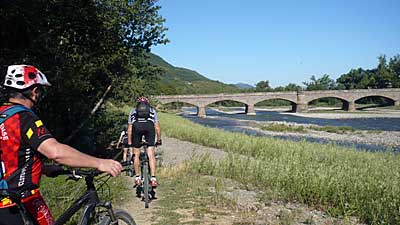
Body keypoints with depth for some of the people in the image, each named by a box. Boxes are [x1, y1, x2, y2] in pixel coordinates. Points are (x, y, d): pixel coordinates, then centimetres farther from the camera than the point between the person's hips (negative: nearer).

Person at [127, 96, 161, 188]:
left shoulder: (133, 111, 35)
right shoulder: (152, 110, 35)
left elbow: (129, 128, 32)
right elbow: (157, 127, 31)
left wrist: (129, 143, 37)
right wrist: (159, 140, 40)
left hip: (136, 126, 1)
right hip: (149, 126, 0)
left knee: (136, 154, 15)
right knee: (151, 155, 3)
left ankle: (137, 178, 20)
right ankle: (153, 178, -6)